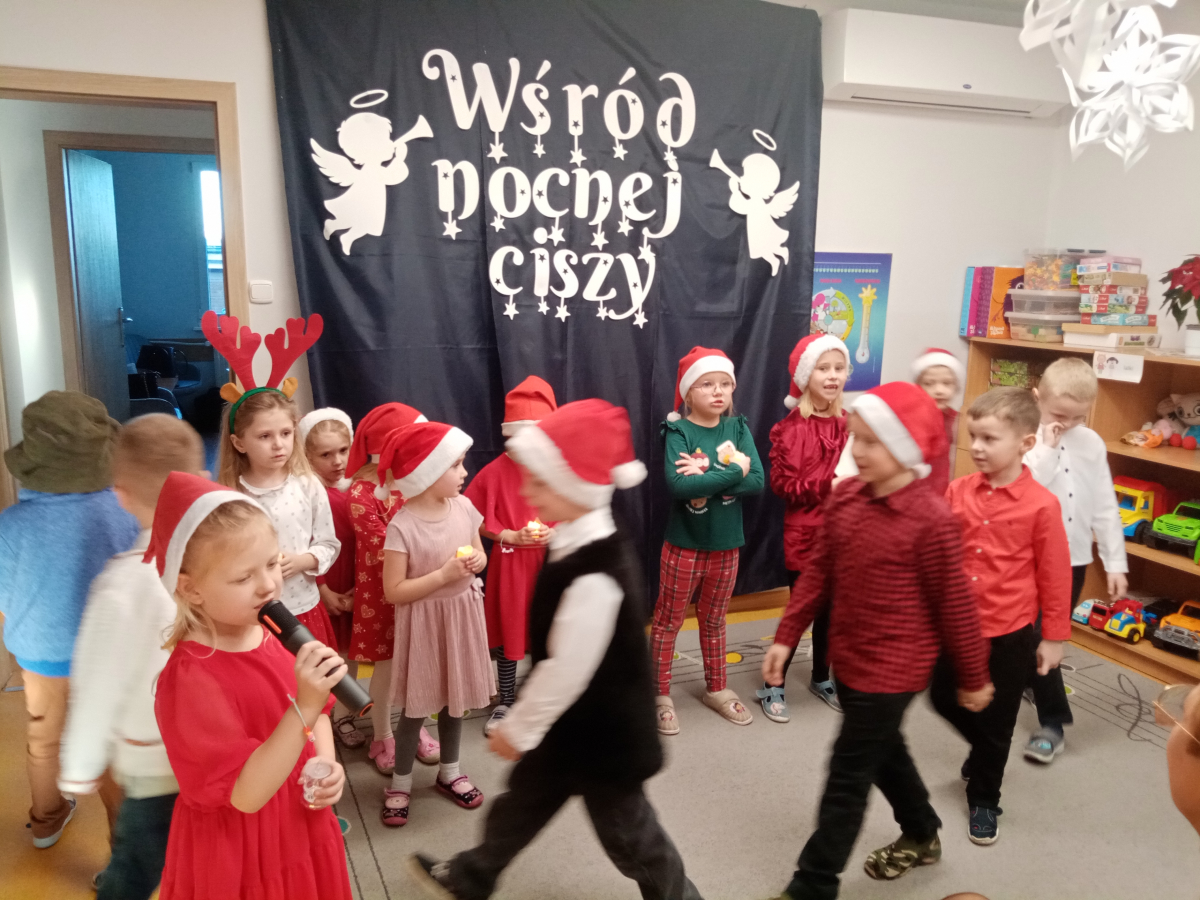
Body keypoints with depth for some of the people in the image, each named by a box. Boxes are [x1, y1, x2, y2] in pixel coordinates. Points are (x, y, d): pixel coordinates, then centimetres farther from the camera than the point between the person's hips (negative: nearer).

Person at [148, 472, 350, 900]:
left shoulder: (271, 637, -5)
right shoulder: (190, 679, -27)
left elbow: (318, 713, 10)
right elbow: (246, 795, -29)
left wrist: (327, 764, -8)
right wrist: (303, 708, -37)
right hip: (241, 859, -6)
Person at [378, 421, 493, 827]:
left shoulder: (463, 507, -6)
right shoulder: (402, 526, -22)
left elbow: (479, 554, 10)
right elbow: (394, 591, -20)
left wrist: (475, 562, -13)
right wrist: (444, 575, -26)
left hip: (461, 614, 5)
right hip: (423, 623, -5)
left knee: (454, 697, 19)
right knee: (417, 706, 8)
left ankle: (449, 772, 39)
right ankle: (401, 783, 28)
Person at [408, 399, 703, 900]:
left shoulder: (595, 575, -34)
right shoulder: (582, 544, -4)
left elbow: (567, 669, -28)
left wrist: (517, 727, -14)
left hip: (603, 730, -9)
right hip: (572, 721, 9)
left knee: (625, 831, 13)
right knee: (525, 799, 26)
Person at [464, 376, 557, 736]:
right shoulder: (495, 471, -9)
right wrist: (510, 536, -15)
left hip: (553, 562, 1)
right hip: (509, 563, 0)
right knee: (508, 632, 11)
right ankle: (506, 702, 29)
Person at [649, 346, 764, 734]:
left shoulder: (738, 428, -1)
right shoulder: (678, 431, -13)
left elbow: (757, 481, -13)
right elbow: (679, 485, -29)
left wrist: (707, 476, -23)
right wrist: (733, 472, -22)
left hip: (725, 546, 4)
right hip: (683, 545, -4)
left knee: (714, 622, 21)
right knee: (668, 623, 10)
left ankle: (716, 689, 38)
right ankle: (661, 695, 25)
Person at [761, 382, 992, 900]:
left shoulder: (930, 519, -22)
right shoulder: (844, 497, -3)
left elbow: (955, 605, -13)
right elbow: (817, 574, 4)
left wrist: (974, 678, -2)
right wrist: (786, 638, 3)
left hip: (892, 668, -7)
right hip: (849, 658, 7)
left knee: (848, 776, 3)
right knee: (883, 754, 26)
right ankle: (922, 835, 52)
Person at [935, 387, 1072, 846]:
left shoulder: (1041, 504, -16)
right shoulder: (957, 491, -6)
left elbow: (1055, 576, -8)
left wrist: (1054, 636, -2)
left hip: (1010, 633, -3)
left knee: (996, 723, 13)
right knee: (945, 700, 19)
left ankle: (984, 800, 36)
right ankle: (984, 753, 49)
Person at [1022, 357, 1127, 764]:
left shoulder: (1093, 444, 2)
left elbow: (1105, 507, 5)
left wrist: (1115, 562, 4)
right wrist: (1047, 448, -24)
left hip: (1074, 557, 3)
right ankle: (1053, 722, 21)